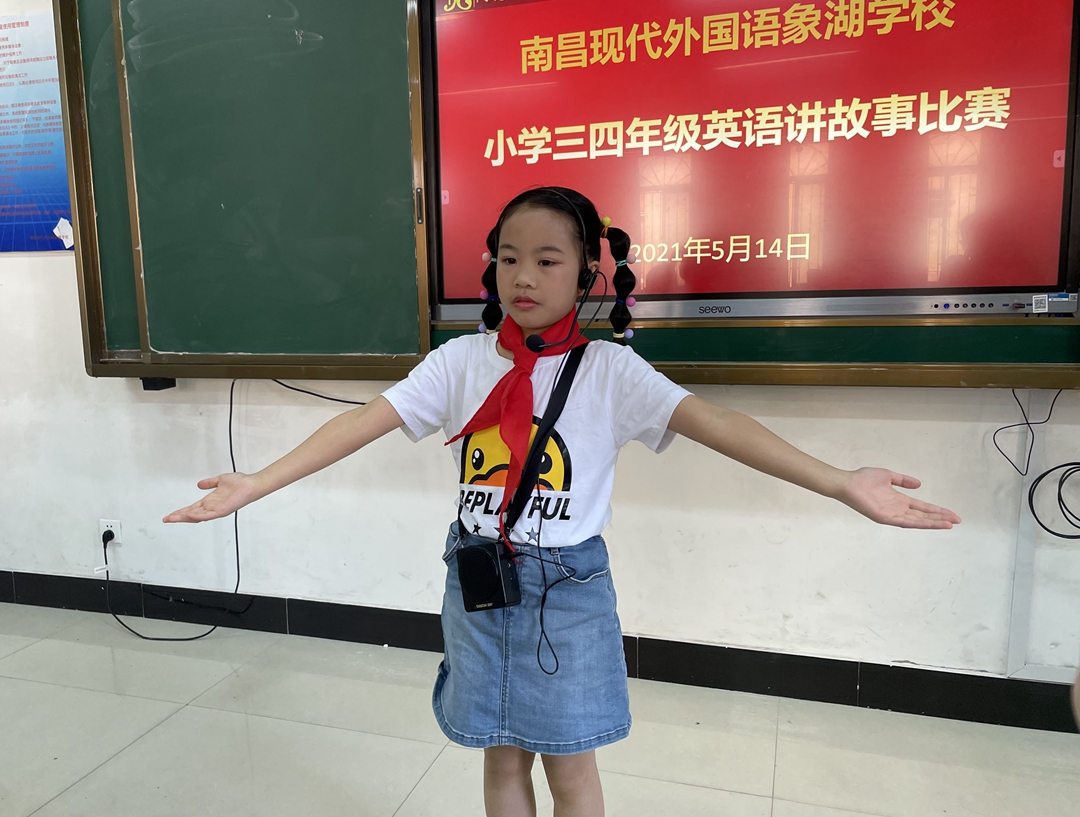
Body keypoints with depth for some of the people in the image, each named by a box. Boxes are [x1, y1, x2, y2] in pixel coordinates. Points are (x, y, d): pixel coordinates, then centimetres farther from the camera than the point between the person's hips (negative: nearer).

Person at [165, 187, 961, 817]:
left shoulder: (609, 368, -11)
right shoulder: (462, 361, -5)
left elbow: (712, 423, -22)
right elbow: (364, 422, -10)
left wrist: (841, 483, -32)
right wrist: (255, 483, -18)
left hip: (567, 585, -2)